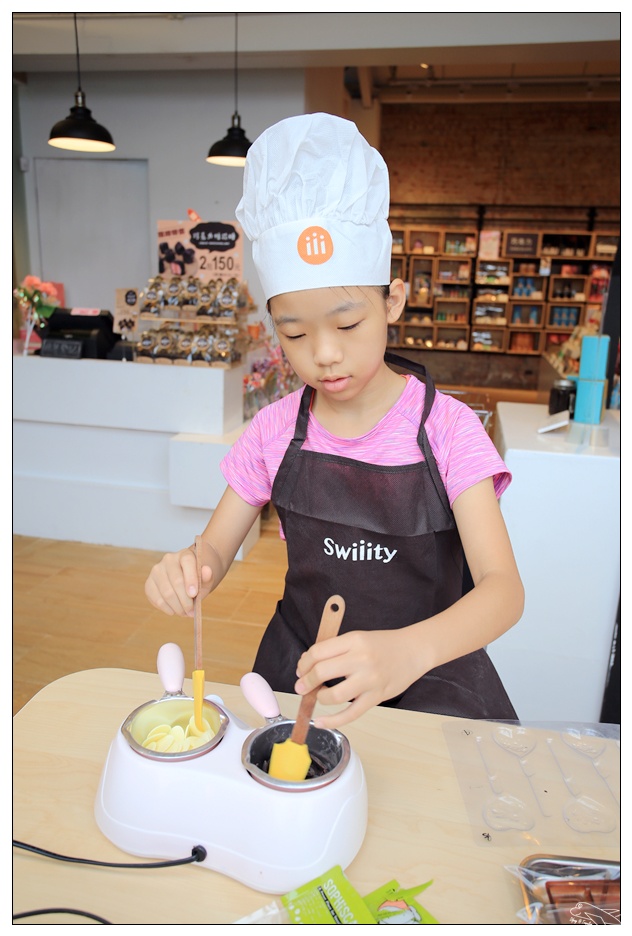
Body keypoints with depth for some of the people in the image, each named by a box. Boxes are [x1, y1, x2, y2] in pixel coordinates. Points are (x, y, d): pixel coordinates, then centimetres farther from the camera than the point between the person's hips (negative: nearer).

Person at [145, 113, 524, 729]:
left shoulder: (446, 426, -15)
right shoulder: (277, 429, -5)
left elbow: (503, 586, -22)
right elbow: (216, 548, -1)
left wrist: (408, 652, -43)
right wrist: (188, 571, -26)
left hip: (428, 677, -1)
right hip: (299, 667, 2)